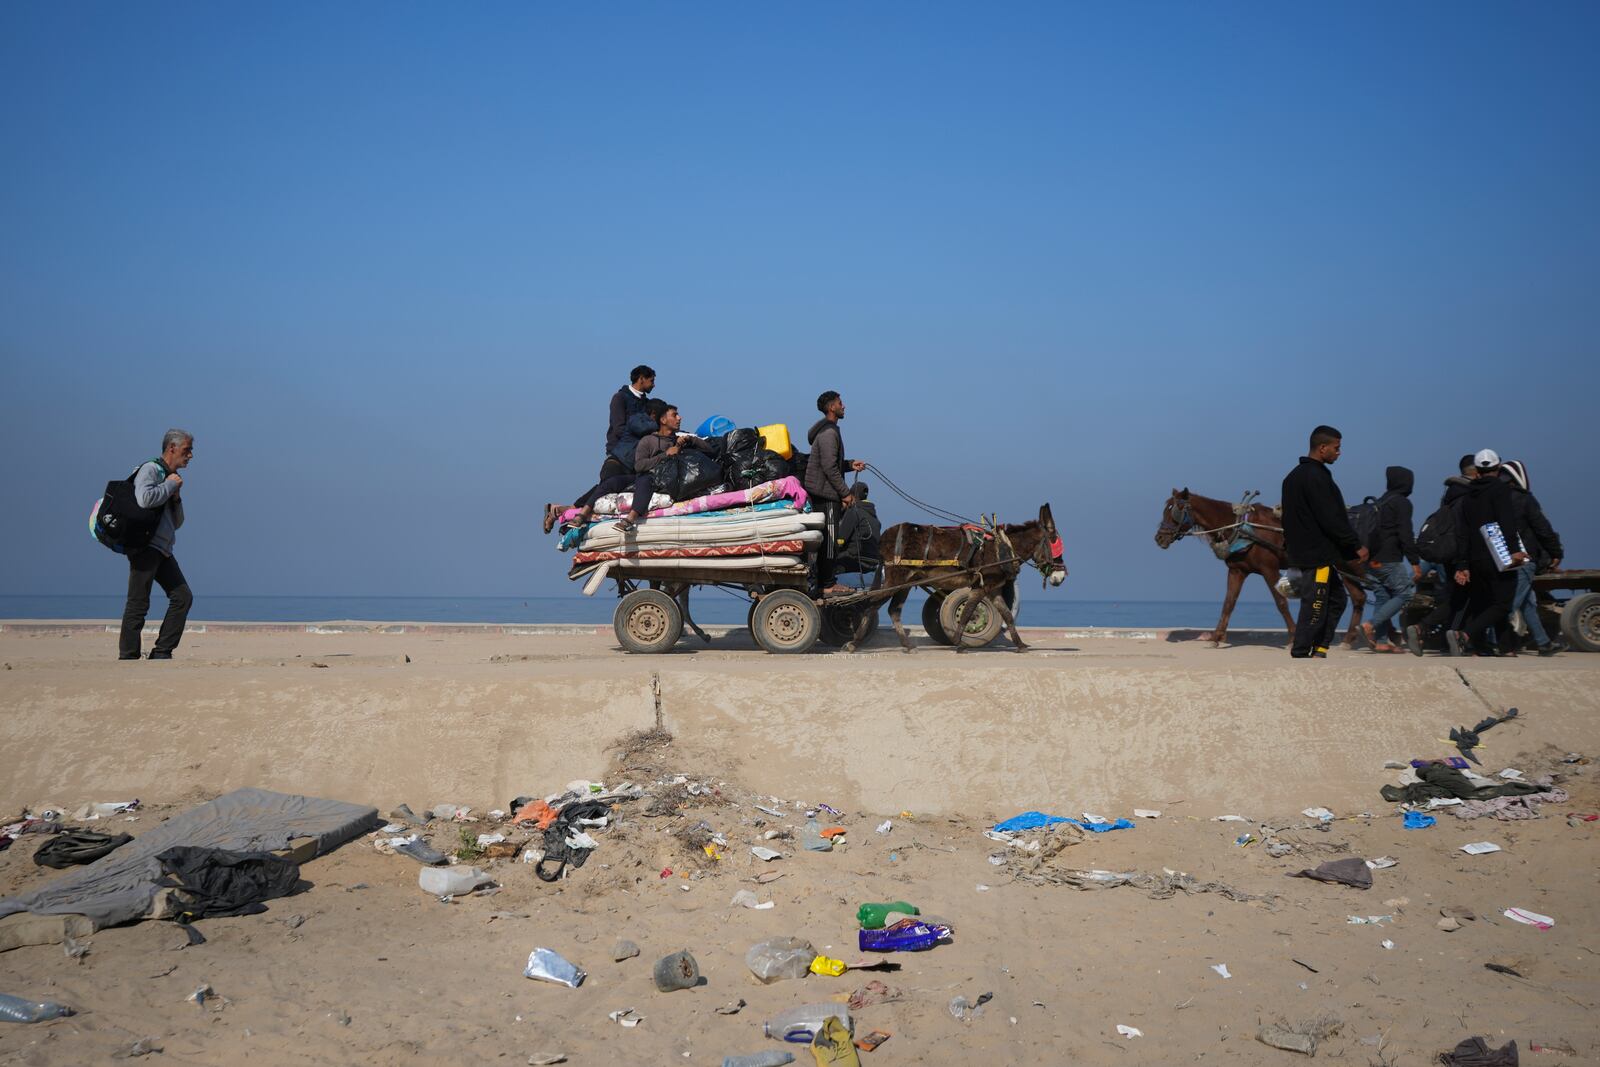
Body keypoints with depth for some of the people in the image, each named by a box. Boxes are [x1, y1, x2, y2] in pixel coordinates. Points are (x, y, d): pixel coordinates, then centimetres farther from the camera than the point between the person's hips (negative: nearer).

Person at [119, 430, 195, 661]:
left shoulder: (172, 477, 22)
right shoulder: (150, 469, -5)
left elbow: (176, 523, 24)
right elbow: (145, 499, -26)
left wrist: (176, 498, 6)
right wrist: (170, 485, -11)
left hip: (163, 550, 9)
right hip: (145, 546, -9)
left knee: (183, 597, 2)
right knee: (138, 603, -8)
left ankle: (162, 652, 4)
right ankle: (128, 657, -4)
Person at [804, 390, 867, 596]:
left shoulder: (828, 431, 19)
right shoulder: (828, 433, -15)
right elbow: (829, 467, -20)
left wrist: (850, 464, 10)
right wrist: (845, 493, -16)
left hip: (822, 493, 11)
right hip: (826, 494, -11)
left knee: (827, 539, 12)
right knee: (829, 539, -8)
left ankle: (824, 581, 16)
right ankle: (827, 585, -6)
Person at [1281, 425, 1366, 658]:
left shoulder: (1294, 476, 16)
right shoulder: (1316, 477, -16)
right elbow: (1332, 519, -19)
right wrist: (1356, 547, -12)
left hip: (1301, 549, 10)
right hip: (1318, 553, -10)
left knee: (1337, 599, 16)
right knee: (1315, 605, -5)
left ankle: (1319, 649, 12)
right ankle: (1301, 654, -3)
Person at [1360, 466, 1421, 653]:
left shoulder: (1380, 502, 18)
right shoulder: (1402, 503, -7)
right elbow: (1405, 535, -15)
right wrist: (1415, 563, -14)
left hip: (1373, 559, 9)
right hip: (1389, 560, -9)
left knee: (1382, 597, 10)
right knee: (1404, 594, -5)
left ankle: (1381, 641, 6)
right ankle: (1371, 625, -18)